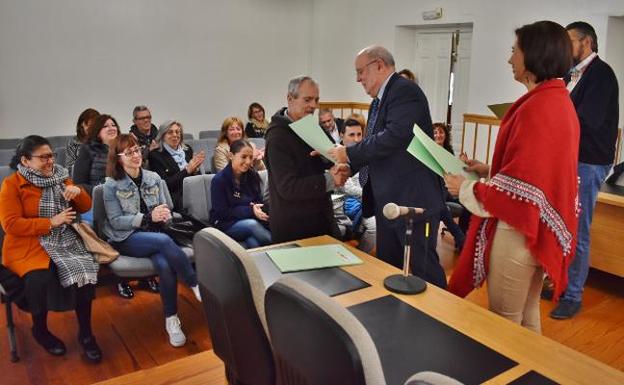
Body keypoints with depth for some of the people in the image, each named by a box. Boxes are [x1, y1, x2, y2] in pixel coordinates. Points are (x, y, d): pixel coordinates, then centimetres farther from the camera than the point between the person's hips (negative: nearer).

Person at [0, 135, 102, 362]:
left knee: (83, 269, -26)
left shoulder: (60, 178, 12)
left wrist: (78, 192, -8)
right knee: (41, 278, -33)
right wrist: (51, 222, -17)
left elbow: (86, 208, 13)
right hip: (28, 245, -3)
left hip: (63, 240, 4)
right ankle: (40, 330, 0)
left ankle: (85, 333, -10)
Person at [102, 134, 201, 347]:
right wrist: (148, 217, -20)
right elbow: (115, 221, -8)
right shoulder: (112, 185, -2)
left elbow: (165, 209, 11)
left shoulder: (154, 178, 8)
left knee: (165, 264, -31)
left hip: (154, 234, 3)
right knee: (164, 241, -35)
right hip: (125, 239, -3)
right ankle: (196, 284, -22)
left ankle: (171, 319, -18)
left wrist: (163, 214, -15)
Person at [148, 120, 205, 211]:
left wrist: (195, 168, -6)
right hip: (176, 197, -5)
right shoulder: (156, 155, 2)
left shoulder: (187, 149, 18)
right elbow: (165, 184, -6)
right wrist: (187, 170, -11)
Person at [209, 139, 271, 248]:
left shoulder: (253, 176, 7)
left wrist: (257, 209, -15)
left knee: (253, 243, -30)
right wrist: (250, 210, -22)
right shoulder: (219, 180, -9)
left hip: (250, 219, 4)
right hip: (225, 224, -4)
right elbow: (222, 212, -11)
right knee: (252, 224, -33)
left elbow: (259, 202, 11)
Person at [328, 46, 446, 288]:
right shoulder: (378, 101, 15)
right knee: (388, 269, 17)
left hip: (414, 200, -9)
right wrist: (348, 165, 2)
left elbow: (393, 137, -26)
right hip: (387, 202, 9)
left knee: (423, 270, -1)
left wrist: (349, 153, -16)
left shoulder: (405, 90, -12)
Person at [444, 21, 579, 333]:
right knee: (527, 316, 21)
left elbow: (517, 189, -22)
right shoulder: (559, 100, 10)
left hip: (519, 230, -10)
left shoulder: (536, 109, -21)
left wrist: (465, 189, -9)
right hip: (539, 227, 10)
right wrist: (490, 170, 12)